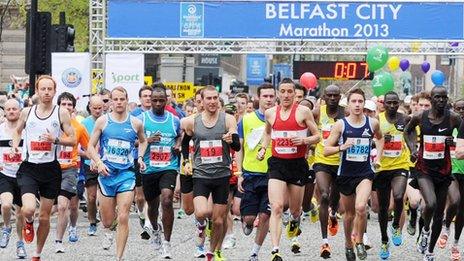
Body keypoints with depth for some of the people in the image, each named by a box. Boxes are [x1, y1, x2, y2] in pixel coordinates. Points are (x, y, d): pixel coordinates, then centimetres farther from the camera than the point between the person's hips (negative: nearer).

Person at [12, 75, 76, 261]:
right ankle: (28, 224, 16)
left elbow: (73, 140, 0)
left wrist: (56, 140, -17)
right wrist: (15, 146, 3)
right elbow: (18, 131, 22)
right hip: (29, 168, 0)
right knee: (29, 209, -22)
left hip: (51, 168, 0)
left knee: (45, 216, 8)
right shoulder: (27, 112, 4)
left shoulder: (61, 113, -1)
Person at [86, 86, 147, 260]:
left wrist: (140, 157, 8)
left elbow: (143, 141, 25)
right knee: (107, 219, 8)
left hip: (126, 174, 0)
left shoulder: (135, 123, 4)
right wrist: (98, 163, -12)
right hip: (106, 174, 0)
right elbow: (91, 146, 4)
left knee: (123, 218, -10)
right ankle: (107, 232, 46)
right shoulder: (103, 121, 1)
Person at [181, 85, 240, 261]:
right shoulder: (192, 122, 0)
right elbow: (185, 143, 18)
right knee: (202, 212, -24)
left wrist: (231, 140, -32)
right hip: (201, 175, 0)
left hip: (222, 175, 0)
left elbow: (237, 147, -11)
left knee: (219, 220, 6)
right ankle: (201, 224, 11)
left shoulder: (228, 119, -4)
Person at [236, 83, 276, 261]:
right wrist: (239, 174, 2)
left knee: (265, 216, -4)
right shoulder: (246, 120, 3)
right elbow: (240, 148, 8)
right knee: (249, 217, -1)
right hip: (251, 174, 0)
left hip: (271, 174, 0)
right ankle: (246, 223, 37)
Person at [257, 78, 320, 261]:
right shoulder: (270, 113, 5)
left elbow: (317, 136, 1)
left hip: (298, 164, -1)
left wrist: (304, 140, -18)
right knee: (276, 207, -15)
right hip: (277, 164, 1)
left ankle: (294, 221, 53)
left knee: (295, 208, 13)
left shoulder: (303, 112, -4)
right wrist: (263, 148, 10)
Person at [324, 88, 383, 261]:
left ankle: (359, 242, -3)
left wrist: (378, 156, 11)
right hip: (346, 173, 1)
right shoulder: (341, 125, -6)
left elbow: (380, 138, 23)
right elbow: (326, 150, -5)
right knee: (349, 213, 14)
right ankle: (348, 244, 37)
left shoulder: (372, 123, -1)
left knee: (361, 207, -24)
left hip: (365, 173, -1)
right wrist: (341, 147, -22)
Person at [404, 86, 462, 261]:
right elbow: (407, 131, 17)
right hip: (424, 169, -1)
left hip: (443, 170, 1)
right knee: (431, 204, -26)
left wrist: (454, 142, -13)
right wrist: (412, 149, 5)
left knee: (439, 213, 9)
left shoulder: (453, 118, -7)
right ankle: (425, 230, 6)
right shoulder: (420, 117, -4)